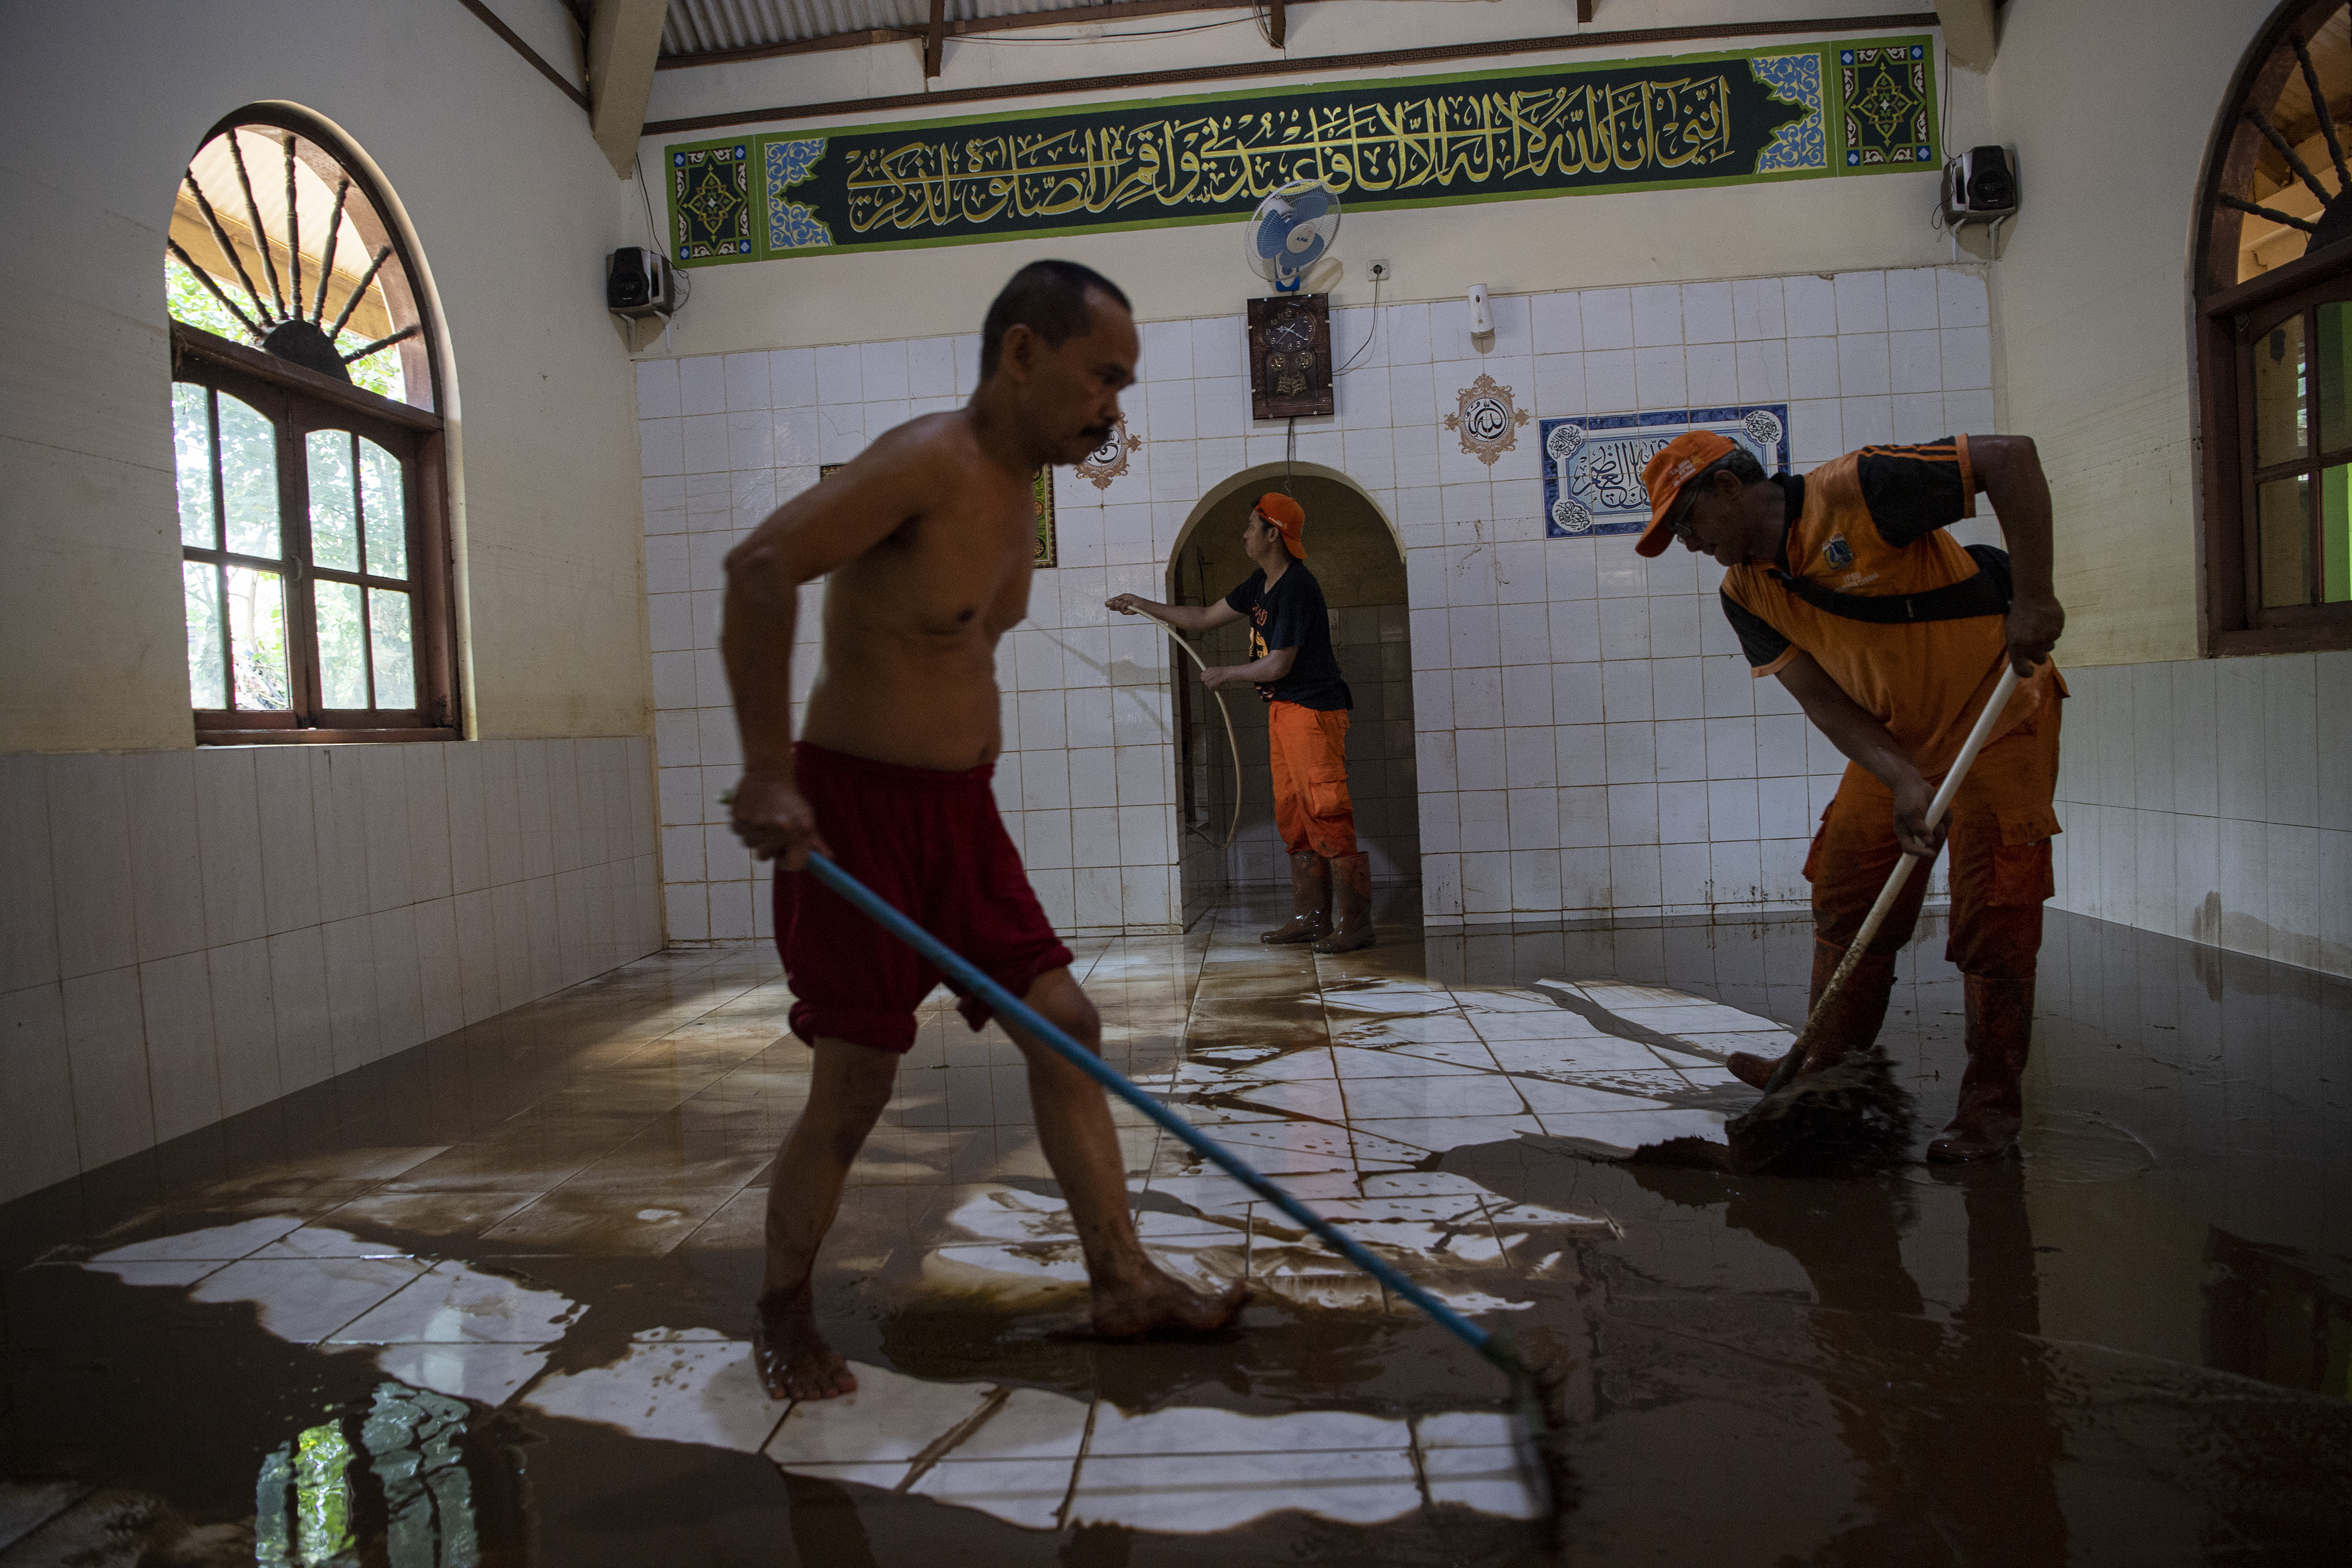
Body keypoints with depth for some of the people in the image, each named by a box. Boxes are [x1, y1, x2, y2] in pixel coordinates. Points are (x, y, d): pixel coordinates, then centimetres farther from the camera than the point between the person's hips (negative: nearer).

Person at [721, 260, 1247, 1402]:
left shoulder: (1015, 490, 11)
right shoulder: (929, 460, -18)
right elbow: (758, 567, -30)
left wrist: (956, 782, 19)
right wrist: (770, 772, -31)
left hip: (960, 809, 9)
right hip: (856, 807, -8)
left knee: (1064, 1026, 6)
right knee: (856, 1084, -1)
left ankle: (1121, 1282, 16)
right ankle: (782, 1317, 22)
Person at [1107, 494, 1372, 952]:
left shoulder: (1297, 587, -17)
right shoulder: (1261, 583, 14)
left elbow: (1278, 664, -19)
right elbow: (1205, 617, 24)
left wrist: (1225, 674, -4)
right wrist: (1143, 605, 23)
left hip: (1314, 711, -10)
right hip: (1282, 710, 10)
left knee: (1328, 815, -12)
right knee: (1293, 816, 11)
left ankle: (1356, 923, -9)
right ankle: (1310, 916, 17)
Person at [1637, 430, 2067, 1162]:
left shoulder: (1857, 490, -24)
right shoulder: (1746, 596, -3)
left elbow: (2012, 457, -24)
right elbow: (1822, 700, -10)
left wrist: (2032, 599, -30)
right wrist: (1903, 780, -24)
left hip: (1998, 716, -7)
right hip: (1896, 738, 7)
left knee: (1992, 921, -5)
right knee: (1844, 892, 5)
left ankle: (1993, 1103, 6)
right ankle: (1832, 1062, 19)